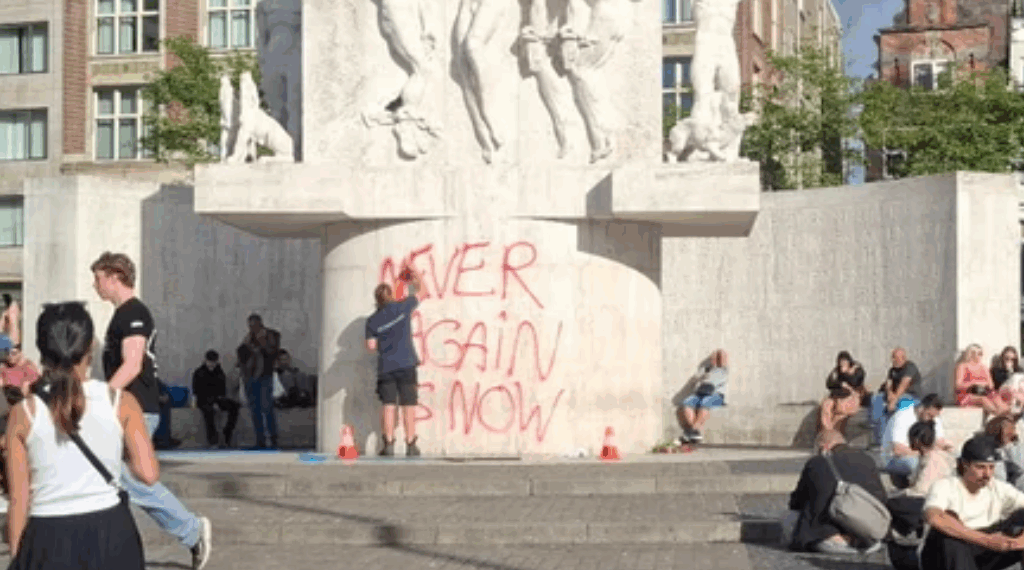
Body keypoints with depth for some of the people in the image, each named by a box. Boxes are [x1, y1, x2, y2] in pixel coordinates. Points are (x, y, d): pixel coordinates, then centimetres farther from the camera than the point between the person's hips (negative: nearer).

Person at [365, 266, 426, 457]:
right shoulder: (402, 307, 0)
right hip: (406, 364, -1)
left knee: (388, 405, 2)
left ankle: (388, 444, -3)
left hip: (385, 367, 1)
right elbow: (419, 293, 15)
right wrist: (417, 280, 32)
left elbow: (371, 346, 0)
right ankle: (411, 444, 3)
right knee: (408, 404, 2)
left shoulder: (372, 321, 2)